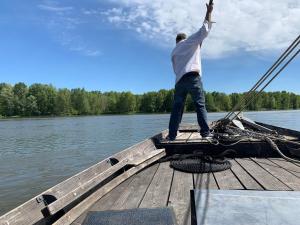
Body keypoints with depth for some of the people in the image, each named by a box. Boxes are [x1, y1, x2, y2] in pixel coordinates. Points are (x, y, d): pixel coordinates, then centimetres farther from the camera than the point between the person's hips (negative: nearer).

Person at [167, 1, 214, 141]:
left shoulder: (174, 52, 24)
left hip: (179, 80, 4)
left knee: (177, 108, 2)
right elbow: (204, 30, 6)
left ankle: (172, 135, -2)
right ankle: (205, 132, -7)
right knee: (200, 105, -3)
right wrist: (209, 12, 14)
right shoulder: (190, 41, 12)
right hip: (193, 76, -4)